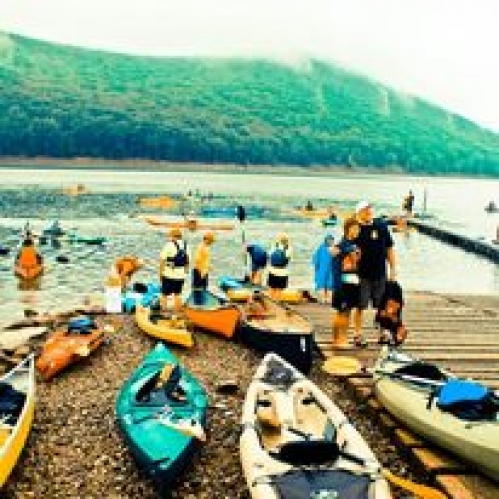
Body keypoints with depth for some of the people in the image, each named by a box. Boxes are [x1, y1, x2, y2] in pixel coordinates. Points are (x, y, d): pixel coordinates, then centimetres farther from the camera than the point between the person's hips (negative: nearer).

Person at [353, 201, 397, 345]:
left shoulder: (382, 226, 4)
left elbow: (389, 248, 9)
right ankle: (358, 334, 15)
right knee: (360, 306, 3)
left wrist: (392, 269, 8)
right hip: (362, 275, -3)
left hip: (380, 274, 4)